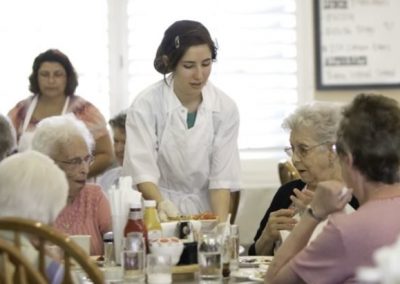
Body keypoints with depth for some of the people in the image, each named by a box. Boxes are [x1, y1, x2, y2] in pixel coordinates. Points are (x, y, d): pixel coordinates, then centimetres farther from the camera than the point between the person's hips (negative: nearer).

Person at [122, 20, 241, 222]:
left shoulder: (225, 108, -1)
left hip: (205, 212, 2)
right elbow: (143, 170, -13)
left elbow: (222, 176, -3)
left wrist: (221, 226, -17)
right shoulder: (145, 106, -7)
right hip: (157, 215, -2)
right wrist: (164, 205, -31)